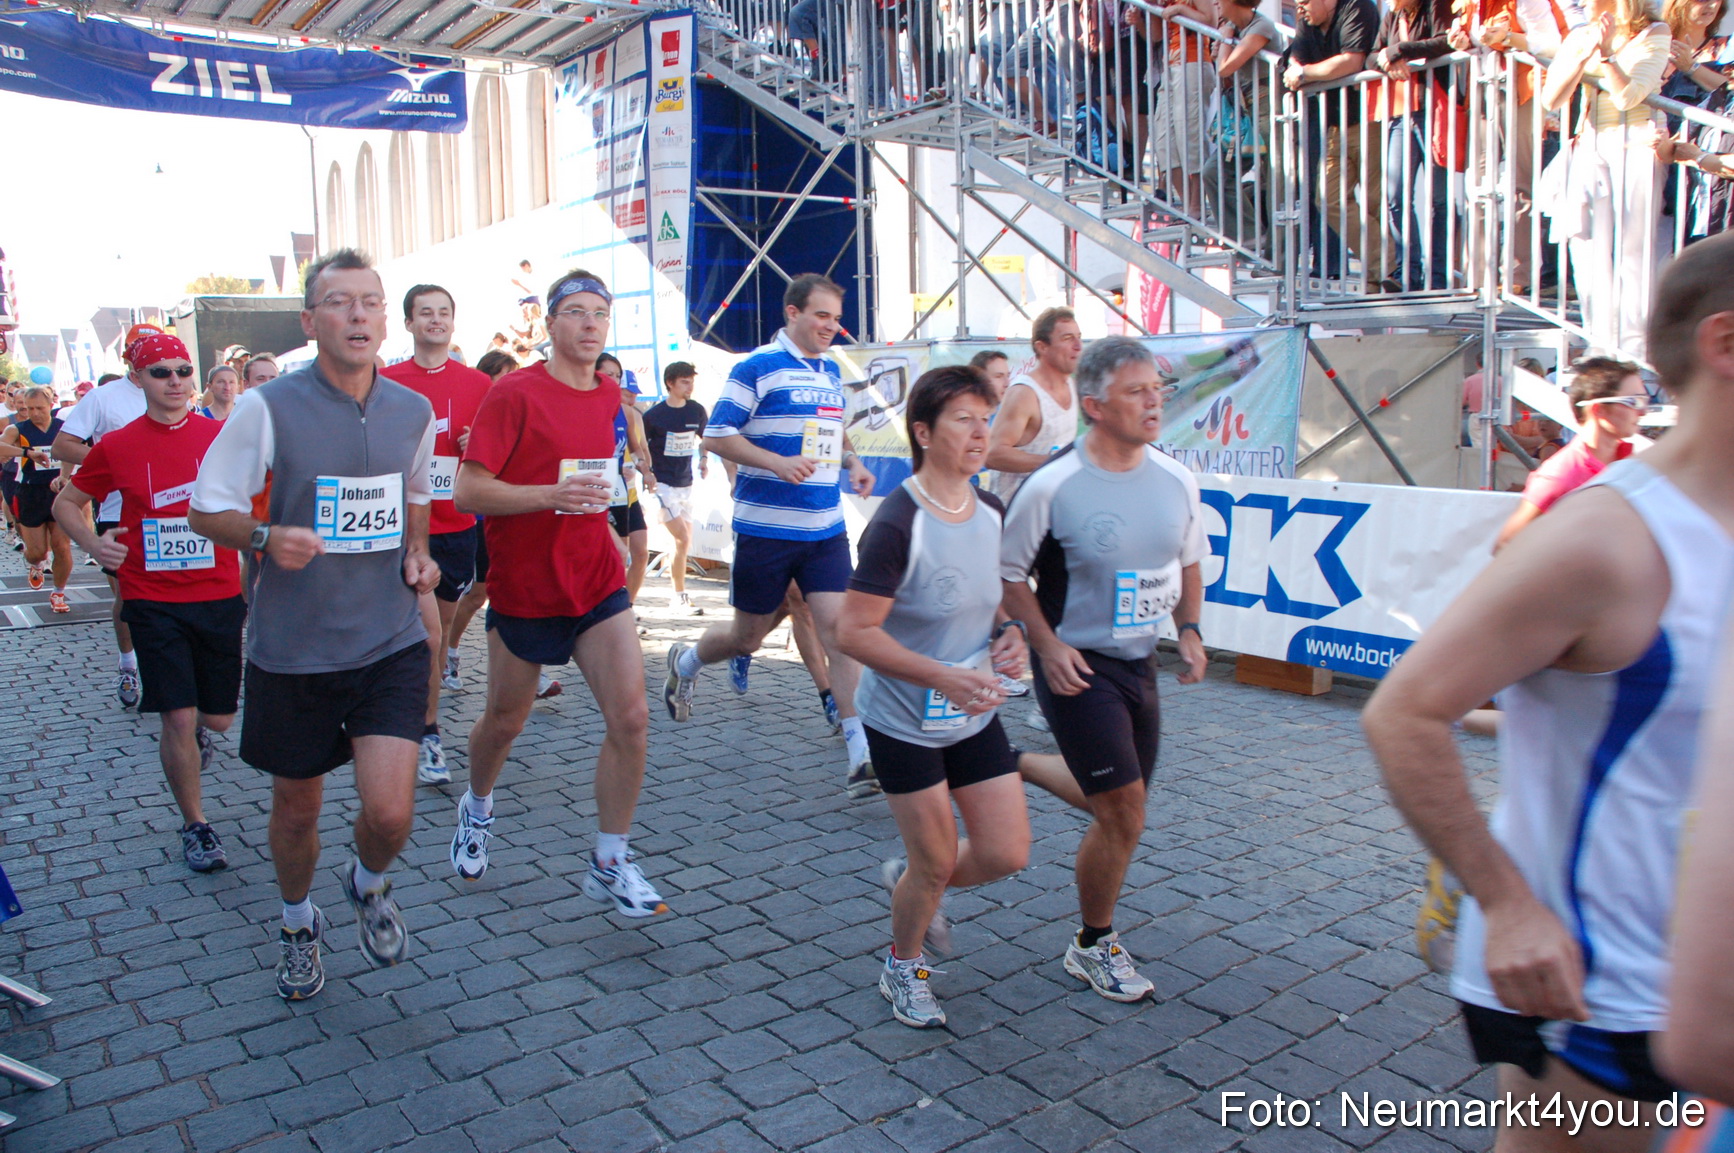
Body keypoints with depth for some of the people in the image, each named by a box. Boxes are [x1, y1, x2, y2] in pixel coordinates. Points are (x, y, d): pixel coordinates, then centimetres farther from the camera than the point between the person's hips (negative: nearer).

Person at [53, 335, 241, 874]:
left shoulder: (222, 436, -1)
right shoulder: (117, 446, -1)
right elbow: (66, 502, 12)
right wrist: (92, 542, -8)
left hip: (220, 595, 1)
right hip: (153, 601, -1)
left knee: (219, 716, 11)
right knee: (179, 718, -6)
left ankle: (197, 735, 50)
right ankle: (195, 826, 14)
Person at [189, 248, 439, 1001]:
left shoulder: (413, 411, 2)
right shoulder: (268, 408, -9)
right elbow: (205, 510, -3)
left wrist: (418, 554, 3)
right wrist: (264, 538, -23)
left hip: (390, 642, 2)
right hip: (292, 648, -1)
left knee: (390, 811, -10)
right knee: (297, 805, 14)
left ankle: (369, 885, 27)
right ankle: (299, 926, 44)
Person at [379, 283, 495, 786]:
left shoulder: (478, 385, 4)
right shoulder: (385, 382, -1)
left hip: (459, 526, 3)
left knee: (441, 629, 14)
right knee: (429, 632, -12)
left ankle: (422, 711, 32)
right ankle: (427, 735, 0)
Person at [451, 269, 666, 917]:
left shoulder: (610, 396, 7)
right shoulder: (514, 394, -12)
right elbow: (469, 491, -17)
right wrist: (552, 495, -27)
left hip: (597, 583, 4)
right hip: (524, 589, -4)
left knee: (630, 718, -9)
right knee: (505, 722, 14)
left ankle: (610, 867, 5)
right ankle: (477, 810, 47)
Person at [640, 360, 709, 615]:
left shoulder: (697, 411, 3)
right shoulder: (654, 414, -11)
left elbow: (704, 437, 20)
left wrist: (704, 459, 5)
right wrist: (647, 474, -12)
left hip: (686, 484, 6)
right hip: (662, 485, -6)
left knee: (684, 541, 8)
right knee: (683, 539, -14)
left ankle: (677, 596, 19)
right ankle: (680, 596, -4)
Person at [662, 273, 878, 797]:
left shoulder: (832, 372, 13)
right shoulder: (757, 368, -8)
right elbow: (716, 436, -11)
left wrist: (853, 463, 7)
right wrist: (779, 463, -24)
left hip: (826, 530, 5)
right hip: (766, 530, -5)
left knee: (840, 628, -7)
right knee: (747, 637, 9)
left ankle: (862, 755, -6)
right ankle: (685, 662, 43)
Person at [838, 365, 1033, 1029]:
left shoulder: (993, 513, -1)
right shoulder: (897, 525, -23)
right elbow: (854, 633, -23)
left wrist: (1011, 634, -6)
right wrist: (943, 676, -31)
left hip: (975, 715, 6)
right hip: (905, 721, -6)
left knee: (1007, 854, 6)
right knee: (936, 863, 6)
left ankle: (911, 881, 37)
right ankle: (903, 970, 36)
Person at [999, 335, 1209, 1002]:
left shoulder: (1176, 482, -1)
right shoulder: (1052, 486, -18)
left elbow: (1188, 565, 14)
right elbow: (1008, 573, -9)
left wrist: (1189, 631, 0)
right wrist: (1049, 646, -17)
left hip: (1139, 662, 7)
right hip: (1076, 666, -6)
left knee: (1117, 805, 17)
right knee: (1125, 812, -5)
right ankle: (1094, 947, 19)